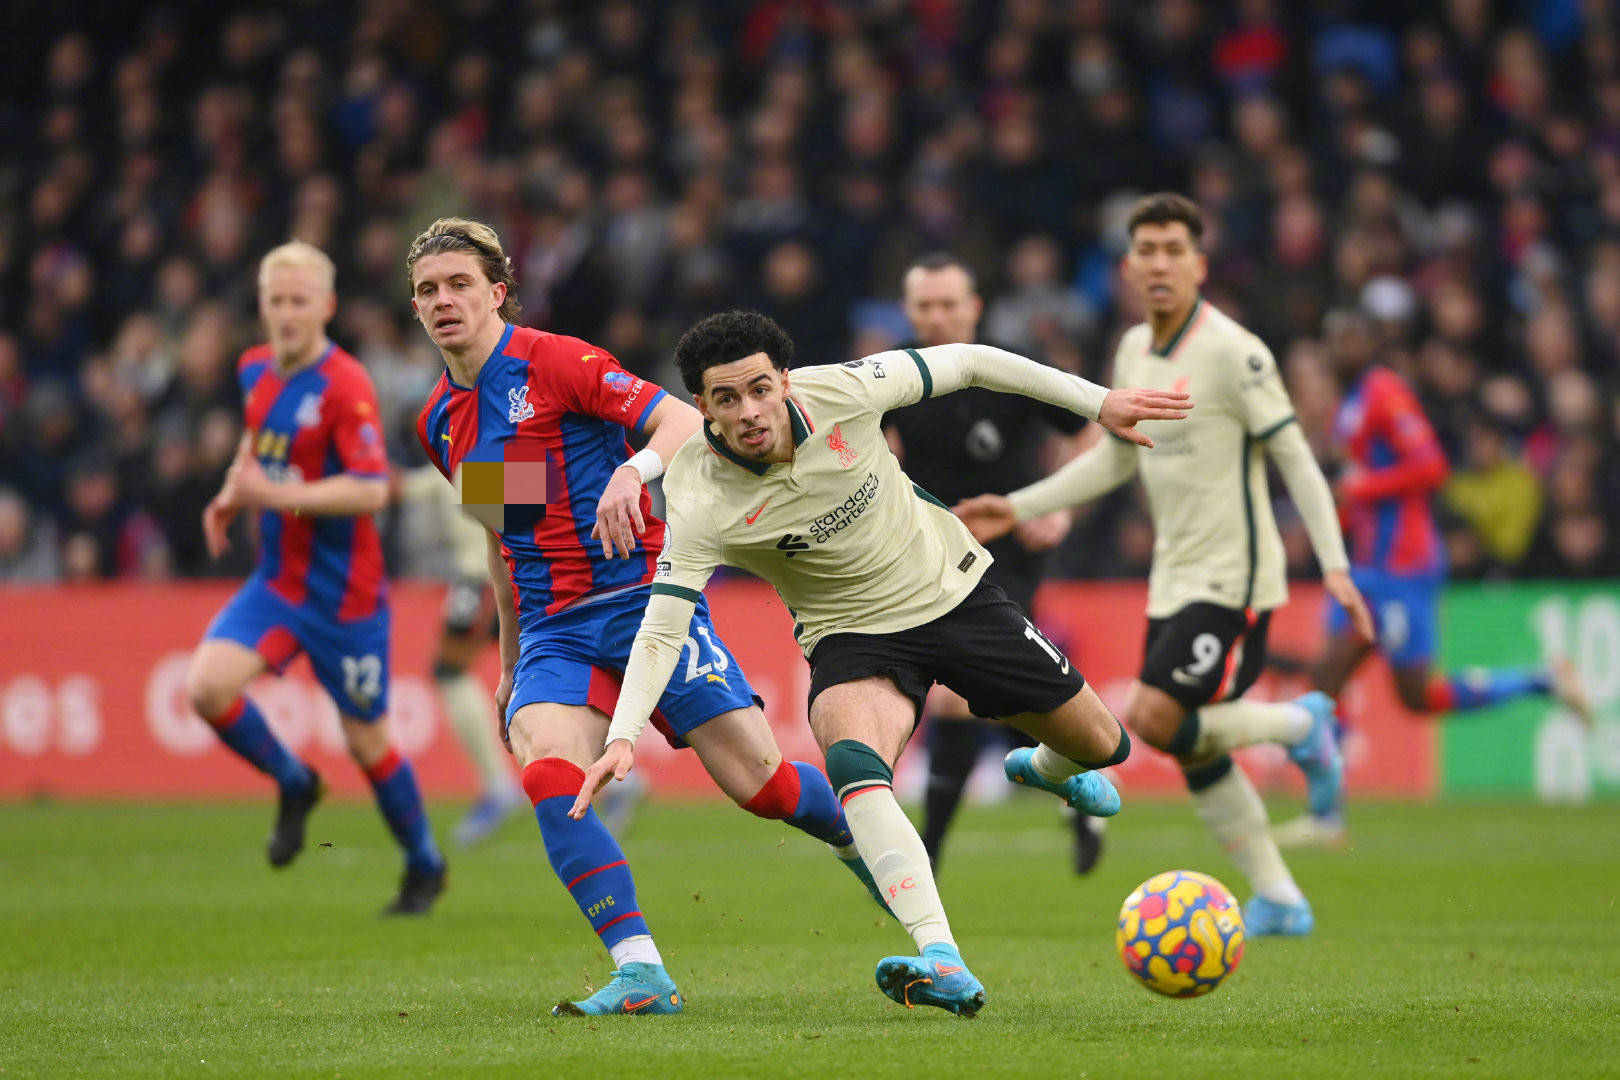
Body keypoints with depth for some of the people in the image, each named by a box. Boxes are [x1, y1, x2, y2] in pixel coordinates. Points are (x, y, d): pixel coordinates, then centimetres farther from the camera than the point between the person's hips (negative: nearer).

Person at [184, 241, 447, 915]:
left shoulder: (345, 386, -19)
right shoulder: (256, 371, 4)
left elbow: (371, 490, -26)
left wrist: (276, 494, -30)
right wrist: (231, 495, 8)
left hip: (343, 593, -6)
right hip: (276, 581, 6)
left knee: (366, 738, 5)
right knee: (208, 686, -16)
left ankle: (425, 865, 28)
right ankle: (293, 785, 11)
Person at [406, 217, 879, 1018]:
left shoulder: (553, 361, -7)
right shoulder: (439, 422, 13)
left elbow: (687, 422, -14)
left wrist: (635, 469, -34)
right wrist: (511, 662, 29)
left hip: (644, 595, -5)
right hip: (554, 631, 5)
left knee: (759, 783, -6)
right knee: (547, 776, -23)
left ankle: (864, 841, 27)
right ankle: (640, 972, -25)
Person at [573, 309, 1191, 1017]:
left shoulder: (842, 391, -22)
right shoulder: (700, 504, -25)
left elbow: (968, 363, -8)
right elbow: (661, 632, -24)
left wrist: (1096, 401, -4)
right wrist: (622, 736, -39)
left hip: (954, 590, 3)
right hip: (853, 637, -3)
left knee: (1100, 746, 12)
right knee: (852, 765, -35)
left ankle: (1046, 769, 52)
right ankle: (942, 963, -45)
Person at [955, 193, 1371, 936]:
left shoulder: (1233, 353, -15)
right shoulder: (1134, 351, 9)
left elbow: (1295, 459, -13)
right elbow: (1117, 457, 22)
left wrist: (1334, 565, -20)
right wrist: (1020, 508, 18)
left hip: (1232, 577, -8)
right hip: (1174, 578, 8)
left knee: (1153, 720, -18)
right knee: (1193, 753, 7)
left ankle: (1300, 725, 4)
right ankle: (1278, 901, 18)